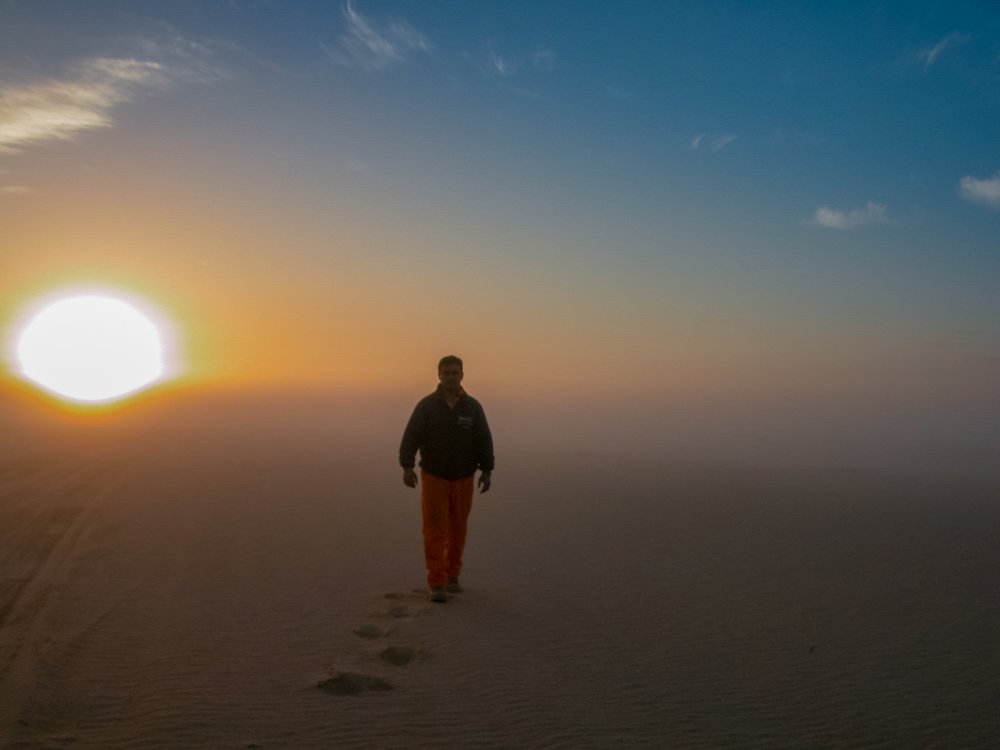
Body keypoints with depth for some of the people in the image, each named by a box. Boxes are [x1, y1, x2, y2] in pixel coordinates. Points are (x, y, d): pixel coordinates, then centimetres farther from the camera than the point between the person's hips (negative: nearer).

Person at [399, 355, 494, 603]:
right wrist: (407, 467, -25)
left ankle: (451, 577, 26)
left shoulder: (473, 407, -4)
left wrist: (487, 471, -9)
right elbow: (410, 437, -14)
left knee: (457, 529, 11)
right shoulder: (426, 405, -9)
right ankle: (436, 585, -7)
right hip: (434, 478, -2)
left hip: (463, 479, 2)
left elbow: (484, 441, -3)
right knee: (435, 530, -7)